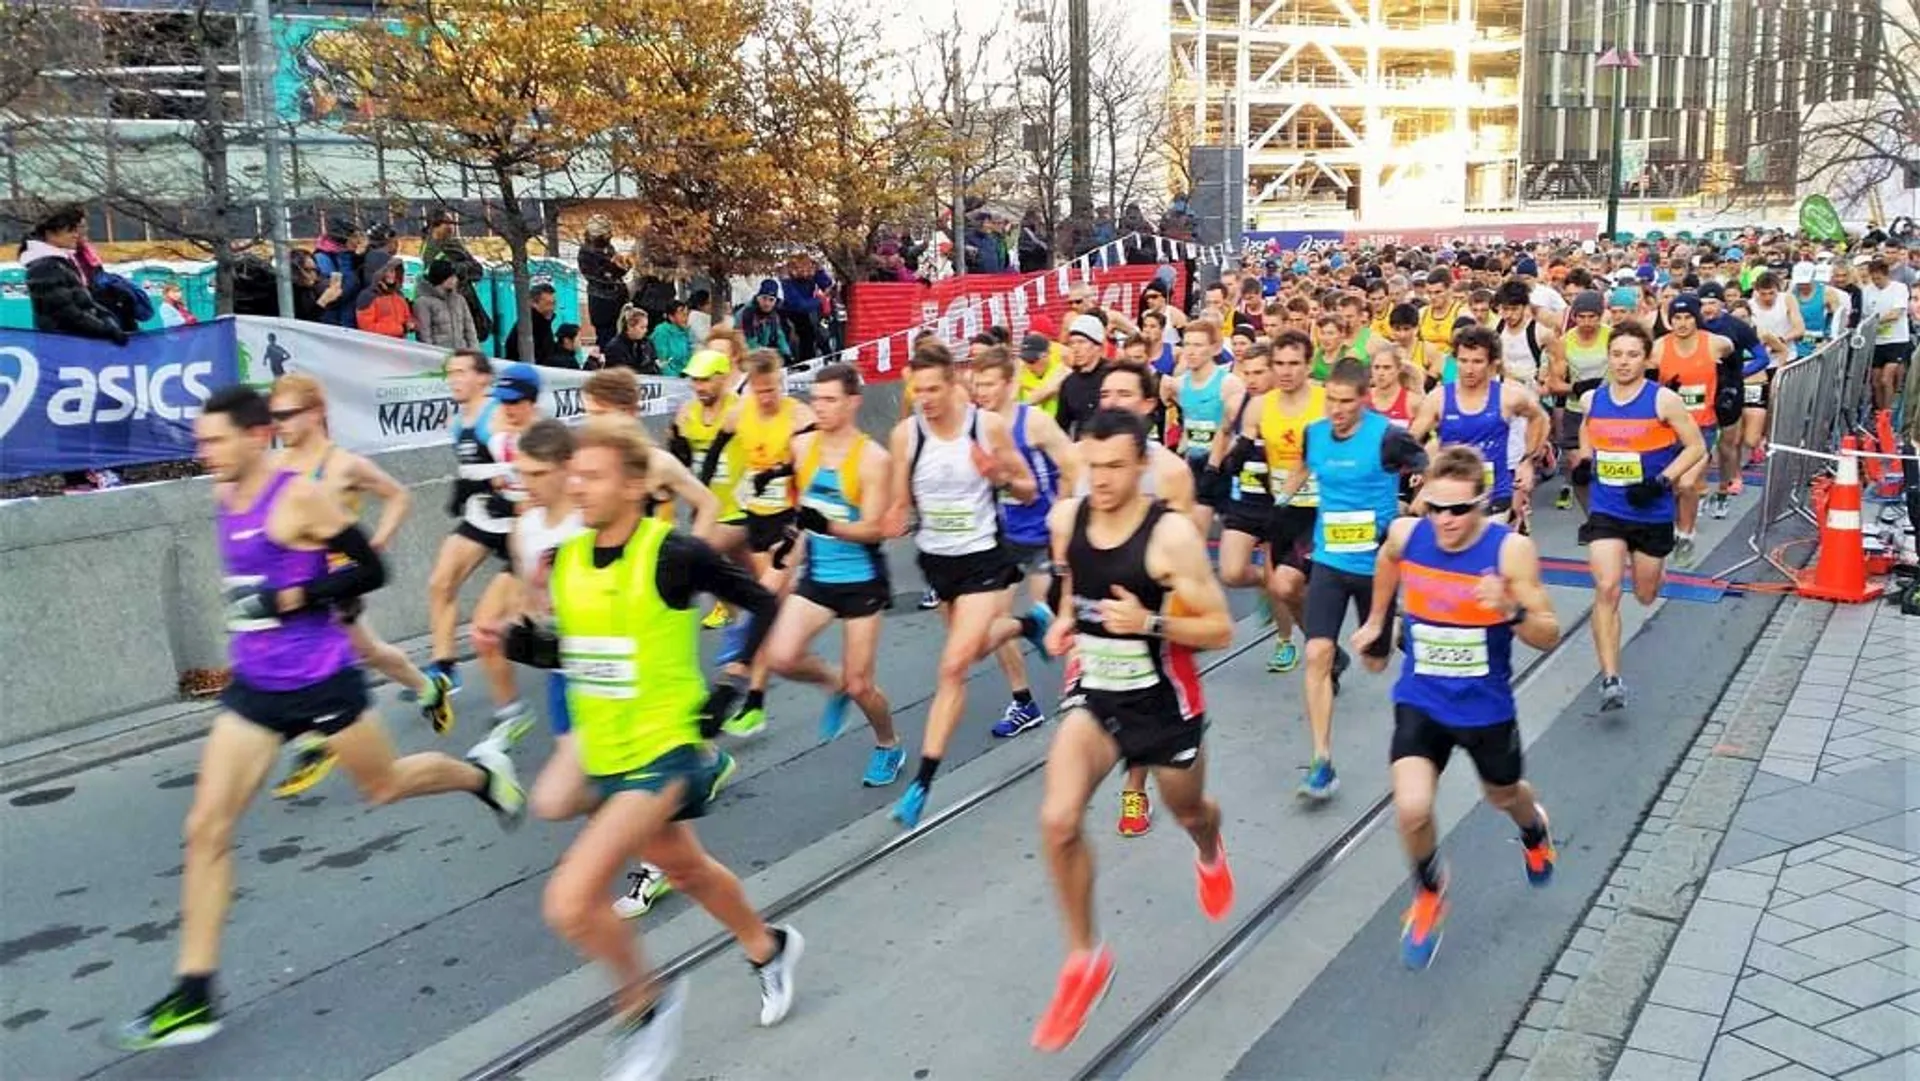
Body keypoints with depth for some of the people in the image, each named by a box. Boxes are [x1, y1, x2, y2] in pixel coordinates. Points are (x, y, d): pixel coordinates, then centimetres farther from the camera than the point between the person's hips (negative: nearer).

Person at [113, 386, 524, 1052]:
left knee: (384, 787, 15)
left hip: (321, 680, -6)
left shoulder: (299, 498, -17)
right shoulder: (224, 499, 5)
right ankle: (192, 997, 3)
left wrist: (289, 599, -23)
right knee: (206, 827, -2)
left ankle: (482, 774, 47)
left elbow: (371, 571, -17)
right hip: (254, 687, 6)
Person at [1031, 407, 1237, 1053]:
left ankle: (1209, 853, 65)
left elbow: (1220, 632, -18)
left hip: (1164, 703, -2)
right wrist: (1063, 623, -4)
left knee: (1189, 813, 23)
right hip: (1092, 693, 3)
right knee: (1058, 820, -19)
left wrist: (1150, 622, -33)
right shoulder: (1065, 519, -8)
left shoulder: (1172, 534, -23)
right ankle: (1083, 960, 3)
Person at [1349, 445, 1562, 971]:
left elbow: (1549, 636, -16)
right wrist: (1377, 621, 25)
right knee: (1412, 810, -17)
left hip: (1486, 707, 0)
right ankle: (1429, 894, 16)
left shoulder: (1511, 549, -21)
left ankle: (1535, 831, 65)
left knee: (1504, 796, 25)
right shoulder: (1405, 534, -14)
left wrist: (1511, 611, -37)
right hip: (1420, 702, 1)